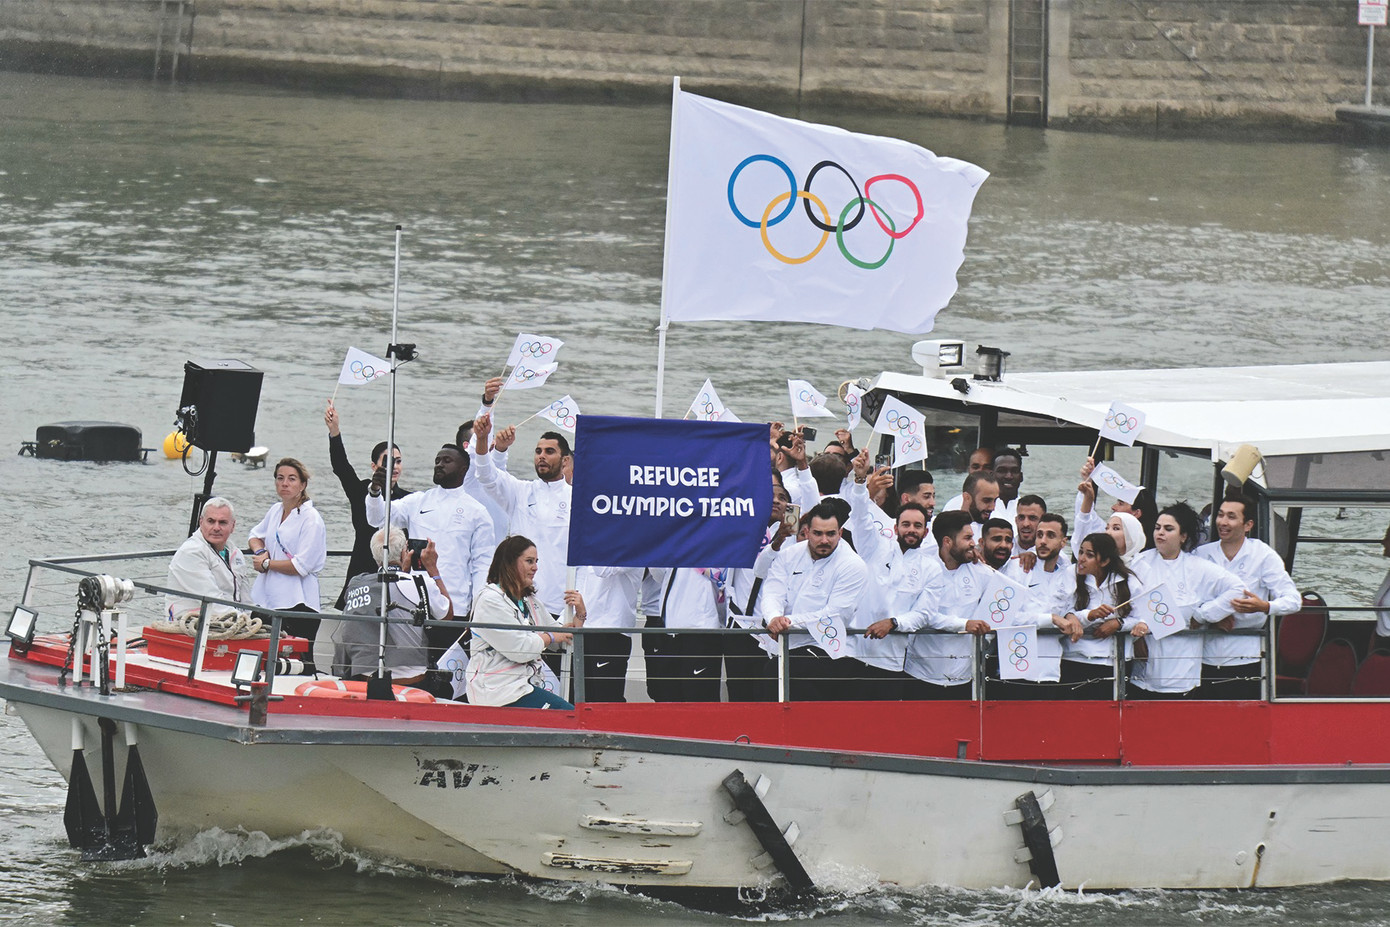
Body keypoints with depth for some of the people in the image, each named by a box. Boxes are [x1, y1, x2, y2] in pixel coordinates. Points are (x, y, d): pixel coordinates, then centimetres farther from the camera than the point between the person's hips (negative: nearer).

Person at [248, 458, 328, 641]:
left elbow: (302, 566, -15)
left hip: (296, 604, -7)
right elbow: (255, 536, 32)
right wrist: (261, 552, 8)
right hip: (267, 600, 7)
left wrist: (267, 564, -5)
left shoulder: (311, 519, -8)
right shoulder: (276, 510, 14)